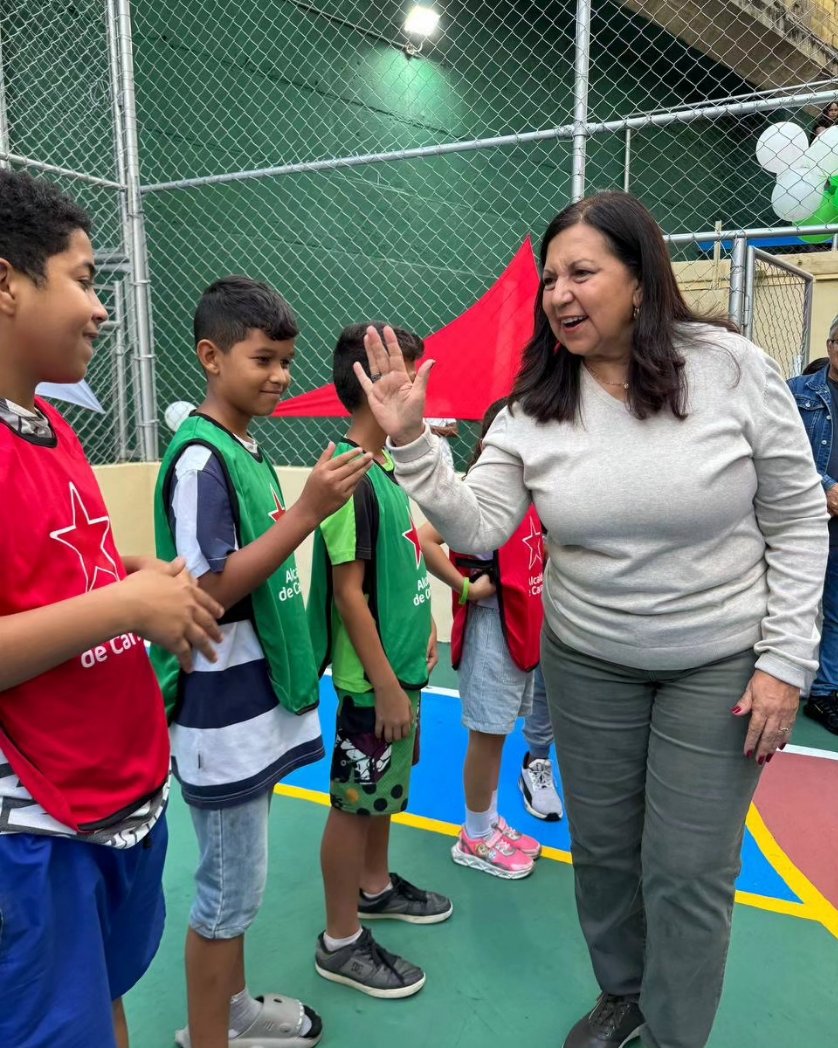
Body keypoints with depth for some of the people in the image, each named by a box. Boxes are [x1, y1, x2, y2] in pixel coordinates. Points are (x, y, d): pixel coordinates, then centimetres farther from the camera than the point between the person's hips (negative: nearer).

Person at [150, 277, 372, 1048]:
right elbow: (210, 588, -24)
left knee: (238, 878, 22)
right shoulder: (200, 458, -18)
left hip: (257, 700, 9)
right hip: (224, 710, -9)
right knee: (230, 886, 6)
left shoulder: (247, 449, 8)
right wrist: (309, 511, -27)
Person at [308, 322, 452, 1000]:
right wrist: (384, 685, -20)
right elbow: (348, 591, -22)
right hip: (374, 679, -9)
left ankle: (376, 887, 44)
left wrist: (422, 625, 17)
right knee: (355, 803, 6)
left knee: (384, 791, 23)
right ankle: (341, 942, 23)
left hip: (402, 667, 9)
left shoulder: (385, 469, 6)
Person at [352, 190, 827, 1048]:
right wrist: (410, 443, -23)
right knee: (602, 846, 18)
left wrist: (784, 659, -10)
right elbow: (476, 529, -10)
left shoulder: (732, 368, -13)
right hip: (587, 663, 3)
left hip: (720, 665, -2)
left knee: (687, 867, 7)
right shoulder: (536, 404, -6)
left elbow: (798, 523, -7)